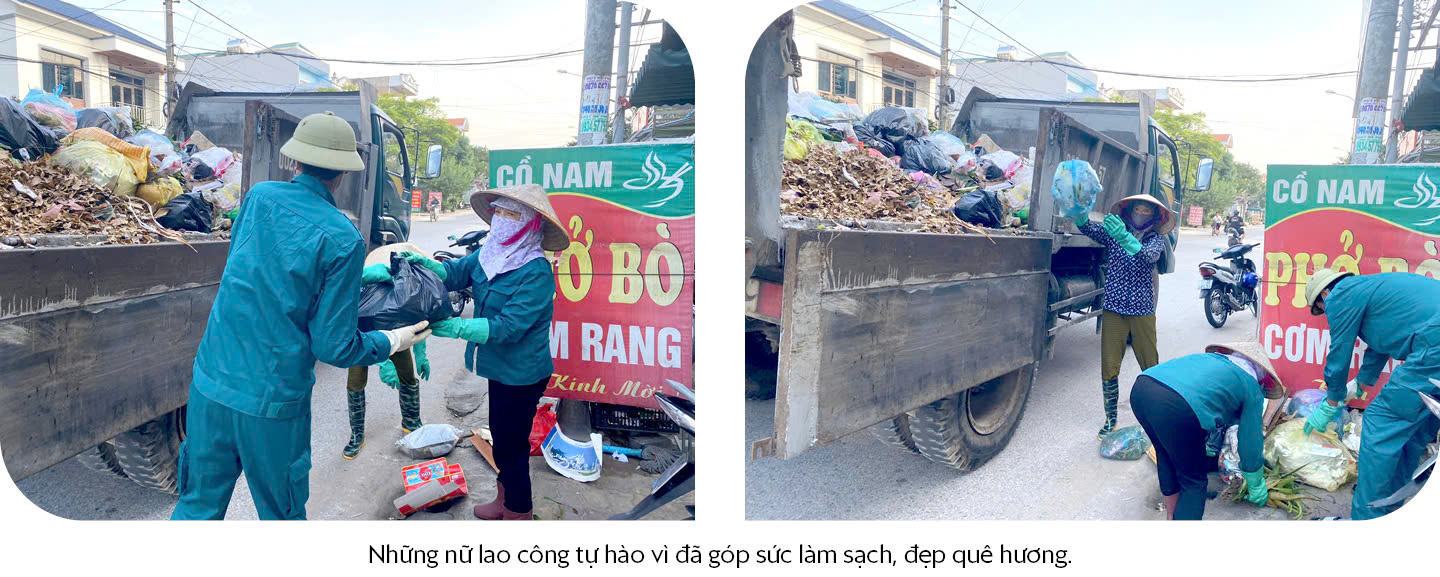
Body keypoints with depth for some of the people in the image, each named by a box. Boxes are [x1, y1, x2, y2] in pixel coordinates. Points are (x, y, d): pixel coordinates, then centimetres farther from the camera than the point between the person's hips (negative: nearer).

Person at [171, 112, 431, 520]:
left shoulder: (259, 197, 0)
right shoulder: (343, 240, -15)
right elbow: (335, 347, -12)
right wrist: (393, 341, 5)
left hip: (210, 383, 4)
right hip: (271, 402, -4)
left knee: (198, 505, 18)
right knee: (281, 513, 16)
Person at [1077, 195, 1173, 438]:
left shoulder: (1156, 239, 2)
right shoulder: (1114, 232, 6)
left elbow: (1148, 256, -20)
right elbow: (1087, 228, -9)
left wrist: (1124, 238, -39)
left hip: (1142, 311, -1)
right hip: (1114, 309, 1)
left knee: (1151, 367, 3)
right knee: (1108, 370, 2)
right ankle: (1110, 420, 16)